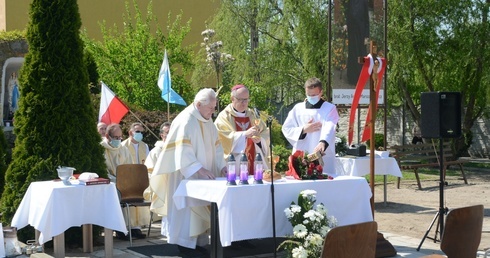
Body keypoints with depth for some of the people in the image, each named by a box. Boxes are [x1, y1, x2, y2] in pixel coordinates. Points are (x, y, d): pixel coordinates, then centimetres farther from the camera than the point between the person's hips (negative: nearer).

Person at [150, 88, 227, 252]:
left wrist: (221, 166, 0)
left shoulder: (208, 121, 11)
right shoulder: (186, 121, -16)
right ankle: (184, 242, 0)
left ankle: (199, 240, 13)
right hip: (186, 176, -8)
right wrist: (199, 169, -30)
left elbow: (215, 145, 14)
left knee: (201, 208, 7)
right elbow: (183, 150, -23)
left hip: (203, 176, 8)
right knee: (187, 207, -6)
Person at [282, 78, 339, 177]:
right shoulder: (298, 108, 11)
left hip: (323, 158, -2)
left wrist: (323, 142, -34)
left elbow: (329, 128, -15)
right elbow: (286, 129, 10)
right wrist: (303, 130, -6)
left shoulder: (330, 108, 3)